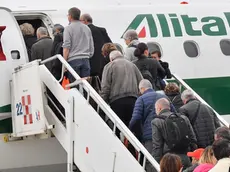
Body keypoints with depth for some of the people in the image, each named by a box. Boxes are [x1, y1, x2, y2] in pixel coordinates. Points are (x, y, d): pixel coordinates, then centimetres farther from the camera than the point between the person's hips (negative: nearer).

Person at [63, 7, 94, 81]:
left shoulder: (69, 28, -2)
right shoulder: (87, 28, 17)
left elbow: (66, 47, -10)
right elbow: (91, 47, 17)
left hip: (73, 60, -5)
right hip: (86, 59, 5)